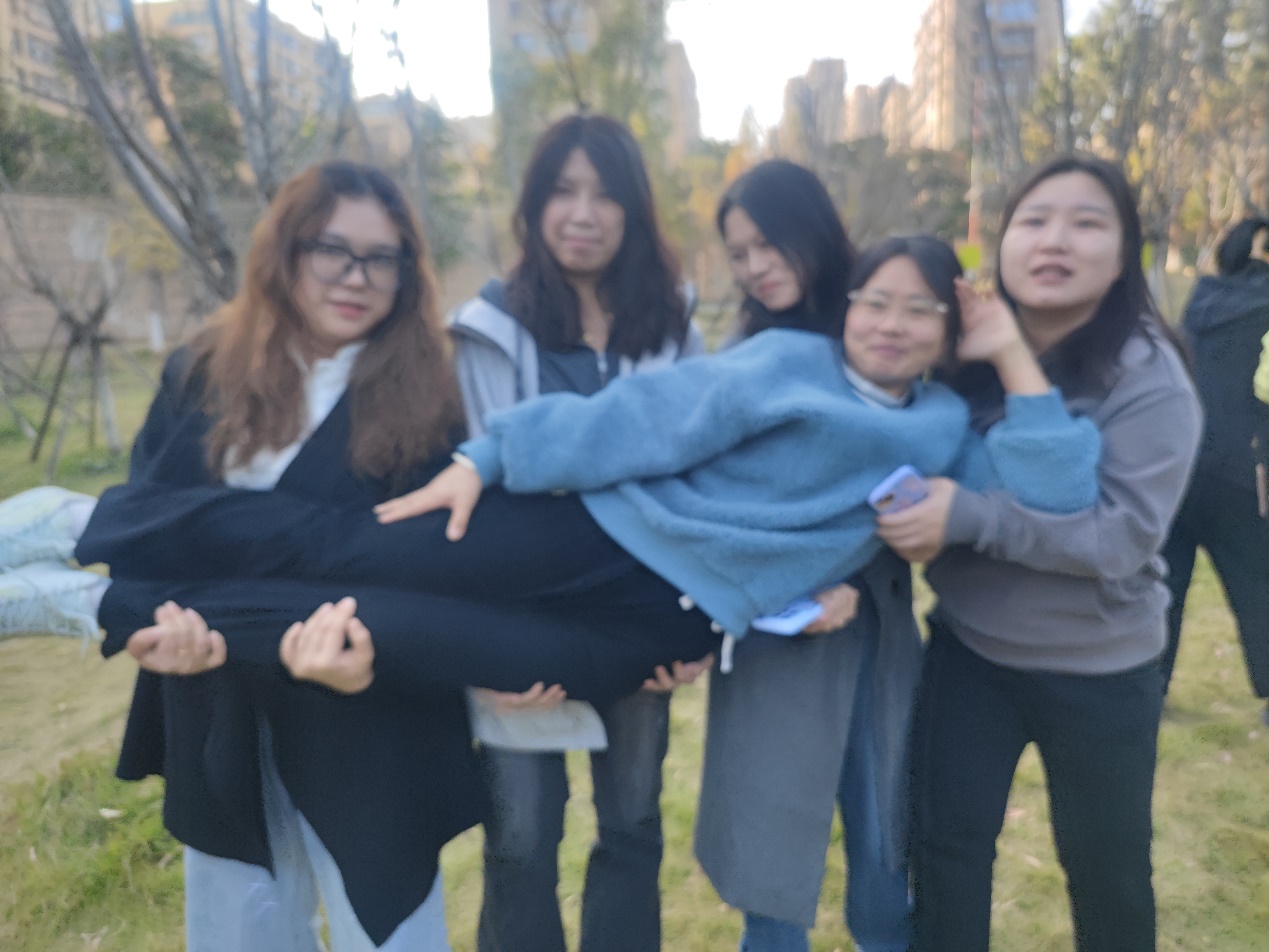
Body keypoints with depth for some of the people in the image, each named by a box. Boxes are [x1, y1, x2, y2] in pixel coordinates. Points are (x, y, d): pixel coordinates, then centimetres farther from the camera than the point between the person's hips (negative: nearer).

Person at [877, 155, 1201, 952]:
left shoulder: (1150, 380, -17)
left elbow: (1124, 536, -25)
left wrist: (968, 515, -34)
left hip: (1098, 671, -3)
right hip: (969, 649, 3)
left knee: (1105, 864, 18)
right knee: (946, 843, 12)